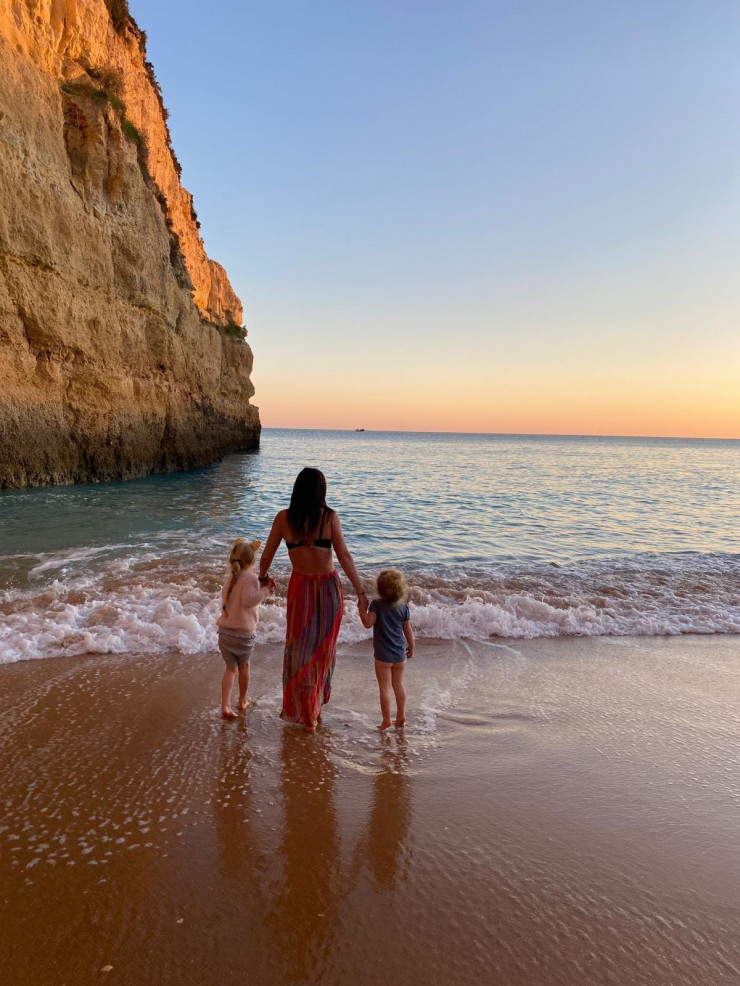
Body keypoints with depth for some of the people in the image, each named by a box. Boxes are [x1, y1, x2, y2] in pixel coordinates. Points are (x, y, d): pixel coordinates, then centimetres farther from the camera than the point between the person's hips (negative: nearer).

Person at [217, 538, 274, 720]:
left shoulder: (231, 579, 13)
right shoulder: (250, 577, -14)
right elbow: (249, 600, -25)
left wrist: (264, 589, 18)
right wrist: (265, 589, -13)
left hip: (224, 632, 6)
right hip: (243, 633, -5)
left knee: (230, 668, 12)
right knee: (244, 666, 17)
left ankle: (225, 705, 0)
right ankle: (242, 701, 33)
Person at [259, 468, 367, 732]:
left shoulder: (283, 517, -6)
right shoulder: (329, 516, -10)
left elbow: (267, 555, 3)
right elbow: (344, 556, -14)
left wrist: (262, 577, 23)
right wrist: (360, 592, -10)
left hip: (301, 588, 0)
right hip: (329, 587, 0)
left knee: (301, 651, 15)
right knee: (324, 649, 18)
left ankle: (307, 715, 22)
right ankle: (317, 706, 32)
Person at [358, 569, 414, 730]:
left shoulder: (376, 604, -14)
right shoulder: (404, 607, -2)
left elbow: (368, 623, -21)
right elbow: (408, 630, 5)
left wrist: (362, 608, -9)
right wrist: (411, 646, 18)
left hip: (383, 655, -4)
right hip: (400, 653, 4)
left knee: (385, 687, 3)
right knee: (399, 683, 18)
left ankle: (386, 720, 8)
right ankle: (401, 716, 26)